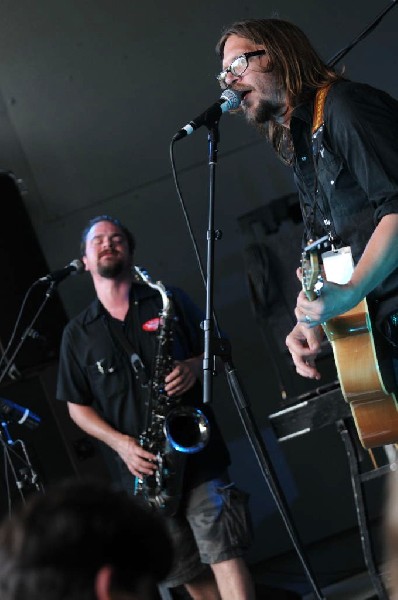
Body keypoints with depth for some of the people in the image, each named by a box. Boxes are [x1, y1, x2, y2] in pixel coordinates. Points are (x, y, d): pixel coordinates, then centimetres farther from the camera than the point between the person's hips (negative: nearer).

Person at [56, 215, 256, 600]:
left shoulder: (168, 301, 8)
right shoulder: (77, 333, 10)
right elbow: (77, 406, 11)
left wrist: (196, 366, -13)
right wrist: (119, 442, -6)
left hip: (197, 452, -2)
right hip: (141, 469, 2)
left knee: (224, 553, -14)